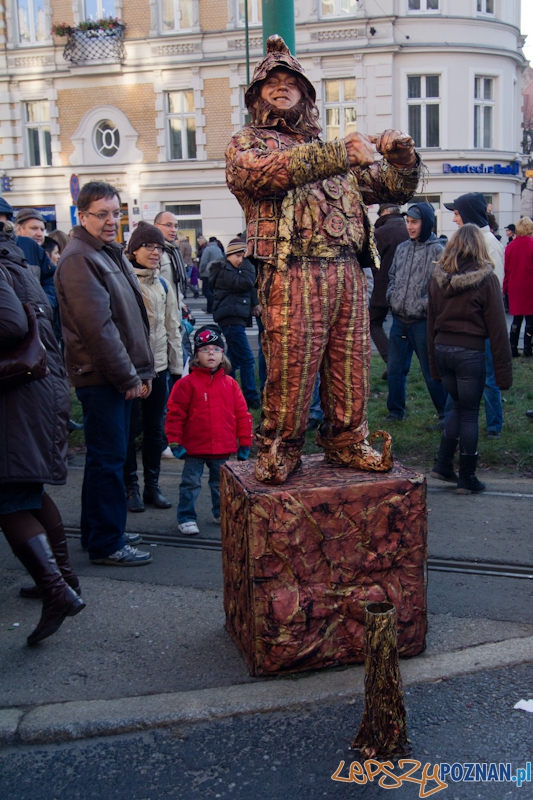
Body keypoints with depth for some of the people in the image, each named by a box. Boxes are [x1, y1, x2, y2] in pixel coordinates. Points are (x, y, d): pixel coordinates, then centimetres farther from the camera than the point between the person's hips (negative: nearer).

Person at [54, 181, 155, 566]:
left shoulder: (111, 253, 18)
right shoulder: (79, 259, -13)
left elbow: (134, 317, 20)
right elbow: (96, 325, -20)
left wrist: (143, 369, 14)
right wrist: (128, 377, -17)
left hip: (121, 376, 10)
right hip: (101, 376, -10)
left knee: (108, 455, 16)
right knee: (109, 458, -4)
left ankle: (100, 531, 28)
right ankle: (106, 544, 6)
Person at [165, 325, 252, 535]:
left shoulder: (230, 384, 2)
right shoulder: (187, 383, -8)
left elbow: (242, 414, 6)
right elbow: (175, 413, -7)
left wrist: (244, 442, 5)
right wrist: (175, 442, -9)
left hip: (224, 448, 4)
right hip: (195, 448, -3)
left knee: (221, 483, 18)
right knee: (190, 483, 3)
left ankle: (222, 513, 36)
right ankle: (186, 518, 14)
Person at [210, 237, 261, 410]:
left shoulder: (232, 270, 21)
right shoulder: (224, 270, -11)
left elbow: (246, 287, 21)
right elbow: (246, 283, -22)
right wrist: (247, 264, -10)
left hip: (235, 319, 11)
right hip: (231, 319, -11)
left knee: (234, 359, 14)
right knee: (247, 359, -11)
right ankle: (251, 398, -8)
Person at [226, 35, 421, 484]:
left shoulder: (335, 153, 28)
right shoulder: (247, 143, 13)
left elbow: (397, 189, 28)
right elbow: (268, 171, -13)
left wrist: (403, 157, 5)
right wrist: (338, 155, -19)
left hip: (348, 272, 5)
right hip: (292, 273, -5)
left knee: (352, 365, 5)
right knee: (291, 369, -6)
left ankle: (346, 443, 20)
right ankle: (279, 450, 10)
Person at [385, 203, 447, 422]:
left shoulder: (437, 251, -9)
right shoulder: (402, 248, 10)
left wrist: (424, 305, -19)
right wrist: (391, 296, 4)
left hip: (423, 322, -6)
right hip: (399, 320, 6)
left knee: (431, 371, 4)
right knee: (395, 368, 12)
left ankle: (446, 413, 18)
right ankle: (395, 410, 26)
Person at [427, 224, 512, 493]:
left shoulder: (438, 277, 5)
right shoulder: (486, 279, -8)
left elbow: (431, 322, 10)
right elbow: (497, 327, -8)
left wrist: (434, 363, 17)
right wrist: (503, 369, -3)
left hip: (442, 349, 5)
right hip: (470, 352, -5)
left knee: (458, 406, 21)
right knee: (469, 414, 5)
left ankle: (443, 465, 20)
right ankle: (466, 478, 13)